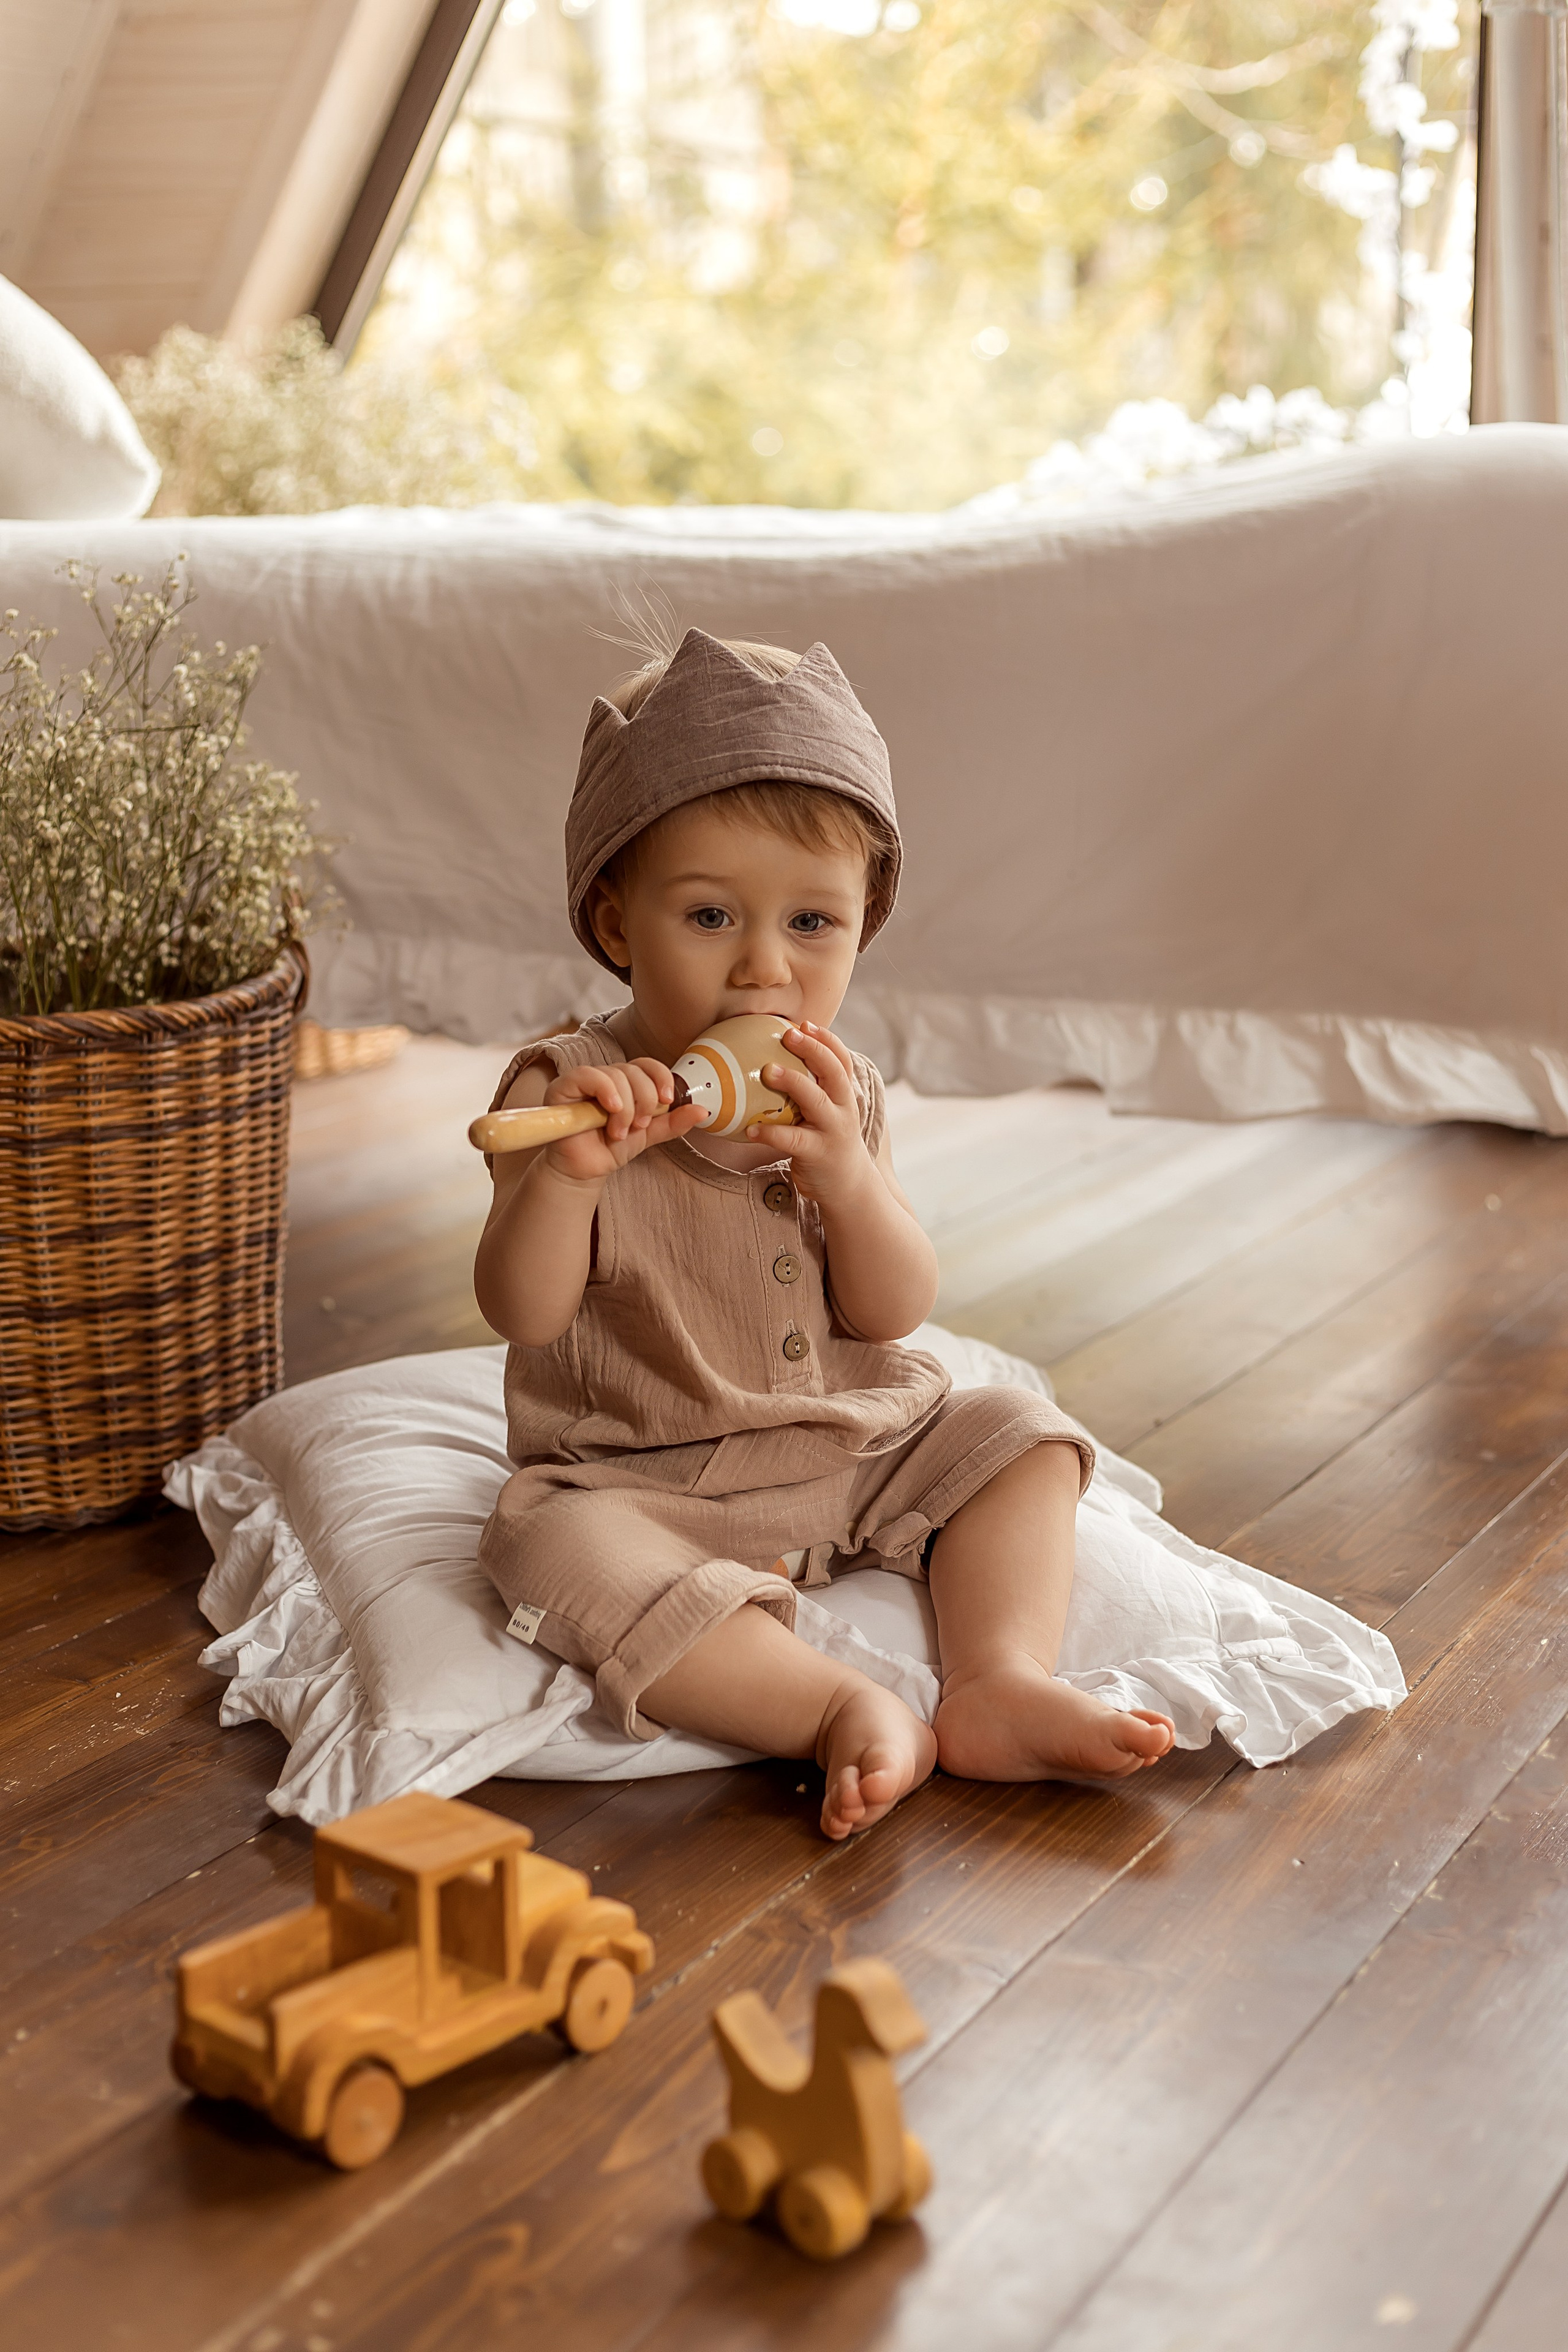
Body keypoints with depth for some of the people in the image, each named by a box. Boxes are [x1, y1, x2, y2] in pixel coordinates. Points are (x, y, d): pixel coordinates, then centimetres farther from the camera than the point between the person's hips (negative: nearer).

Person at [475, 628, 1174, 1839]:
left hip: (856, 1447, 5)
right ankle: (843, 1706, -33)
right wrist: (568, 1174, -40)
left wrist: (848, 1178, -23)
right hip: (641, 1479, -5)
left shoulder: (842, 1095, 0)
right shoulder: (570, 1091, -12)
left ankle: (1001, 1683, -16)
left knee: (1022, 1437, -2)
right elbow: (522, 1313, -21)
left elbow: (895, 1311, -5)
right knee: (559, 1553, -33)